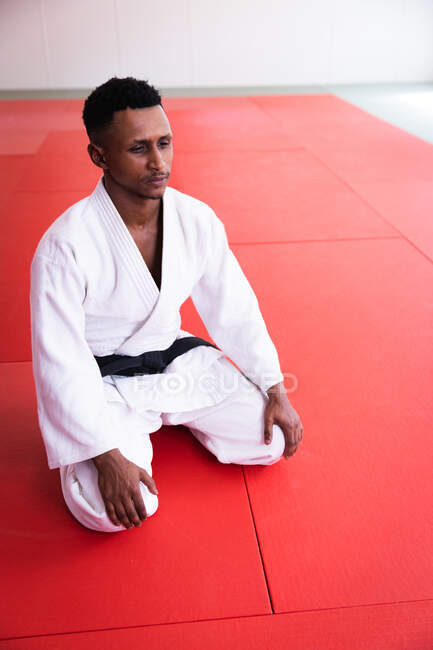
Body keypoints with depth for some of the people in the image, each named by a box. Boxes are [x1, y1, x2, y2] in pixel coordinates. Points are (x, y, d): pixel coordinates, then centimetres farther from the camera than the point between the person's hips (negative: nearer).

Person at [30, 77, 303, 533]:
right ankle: (131, 437, 11)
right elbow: (60, 361, -21)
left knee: (275, 440, -3)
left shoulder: (197, 220, -10)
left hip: (177, 359, 5)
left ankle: (168, 413, 18)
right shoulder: (65, 245, -25)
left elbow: (235, 309, 1)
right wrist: (106, 454, -25)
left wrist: (275, 389, -1)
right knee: (109, 511, -23)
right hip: (103, 383, -4)